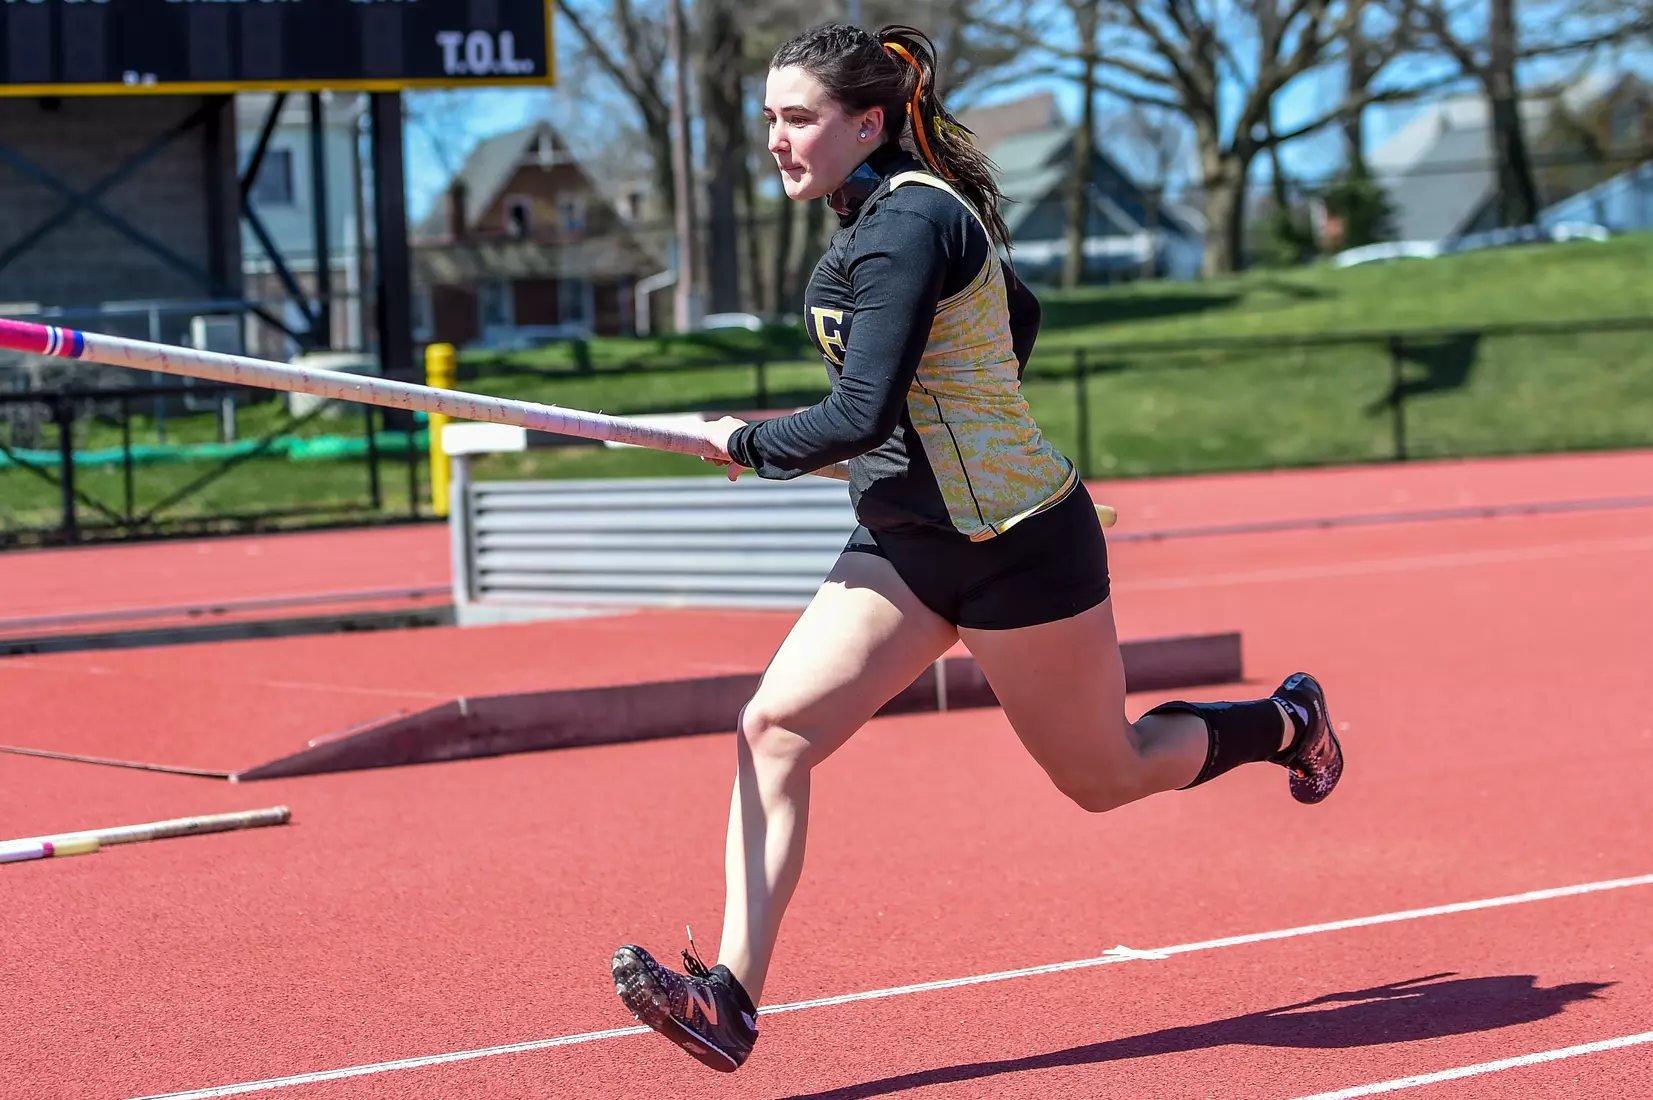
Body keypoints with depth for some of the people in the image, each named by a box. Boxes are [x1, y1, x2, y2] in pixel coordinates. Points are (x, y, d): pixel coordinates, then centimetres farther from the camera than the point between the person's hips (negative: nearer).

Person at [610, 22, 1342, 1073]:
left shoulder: (909, 223, -20)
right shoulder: (892, 214, 9)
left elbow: (860, 416, -26)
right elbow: (1020, 314, 24)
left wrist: (747, 444, -11)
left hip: (1015, 541, -9)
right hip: (908, 540, 9)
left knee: (1101, 775, 9)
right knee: (773, 728, -10)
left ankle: (1283, 722, 37)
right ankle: (731, 997, -15)